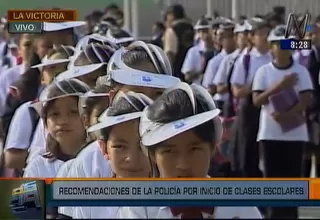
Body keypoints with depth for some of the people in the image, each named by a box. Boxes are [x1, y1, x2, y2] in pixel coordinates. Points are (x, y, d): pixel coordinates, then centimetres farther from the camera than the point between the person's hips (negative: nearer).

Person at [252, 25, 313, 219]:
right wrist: (279, 86, -18)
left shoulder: (301, 71, 1)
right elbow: (257, 100, -5)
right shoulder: (264, 71, 2)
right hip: (270, 132, 1)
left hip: (295, 132, -1)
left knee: (293, 174, 0)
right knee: (272, 175, 1)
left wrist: (287, 115, -20)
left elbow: (307, 99, -6)